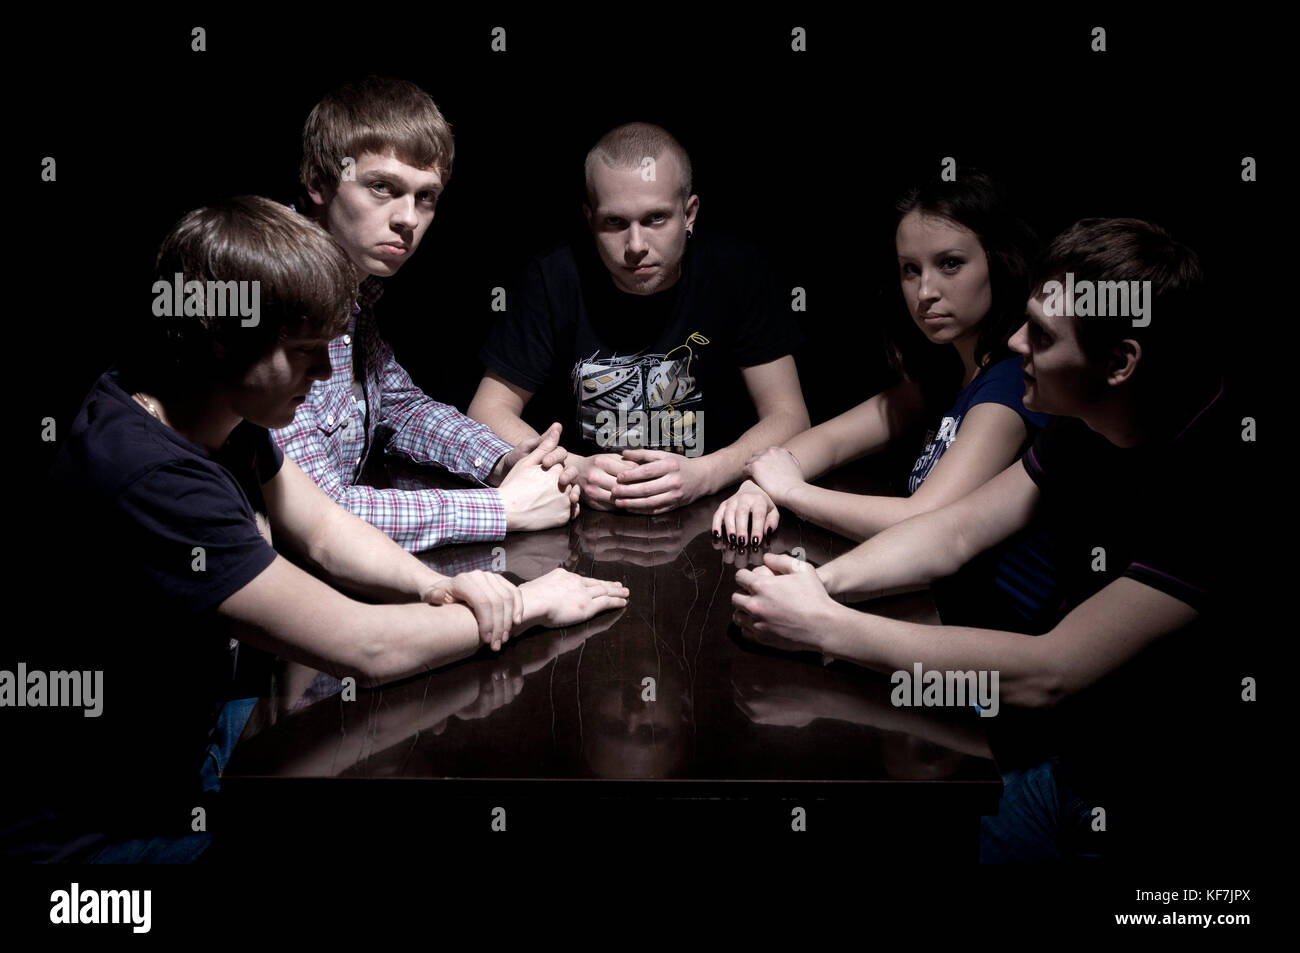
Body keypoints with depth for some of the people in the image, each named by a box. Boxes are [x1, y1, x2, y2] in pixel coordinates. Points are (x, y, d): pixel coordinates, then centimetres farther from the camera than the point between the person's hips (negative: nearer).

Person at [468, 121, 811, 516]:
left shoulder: (733, 273, -7)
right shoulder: (555, 279, -7)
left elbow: (789, 417, -7)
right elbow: (489, 410, -3)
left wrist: (703, 475, -25)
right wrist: (572, 470, -21)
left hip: (706, 513, 0)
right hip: (586, 515, 0)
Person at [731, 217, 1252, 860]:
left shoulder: (1213, 477, -28)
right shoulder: (1088, 432, -2)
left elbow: (1044, 676, -31)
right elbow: (956, 531, 4)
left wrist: (822, 625, -27)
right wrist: (824, 581, -15)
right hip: (1055, 765, 7)